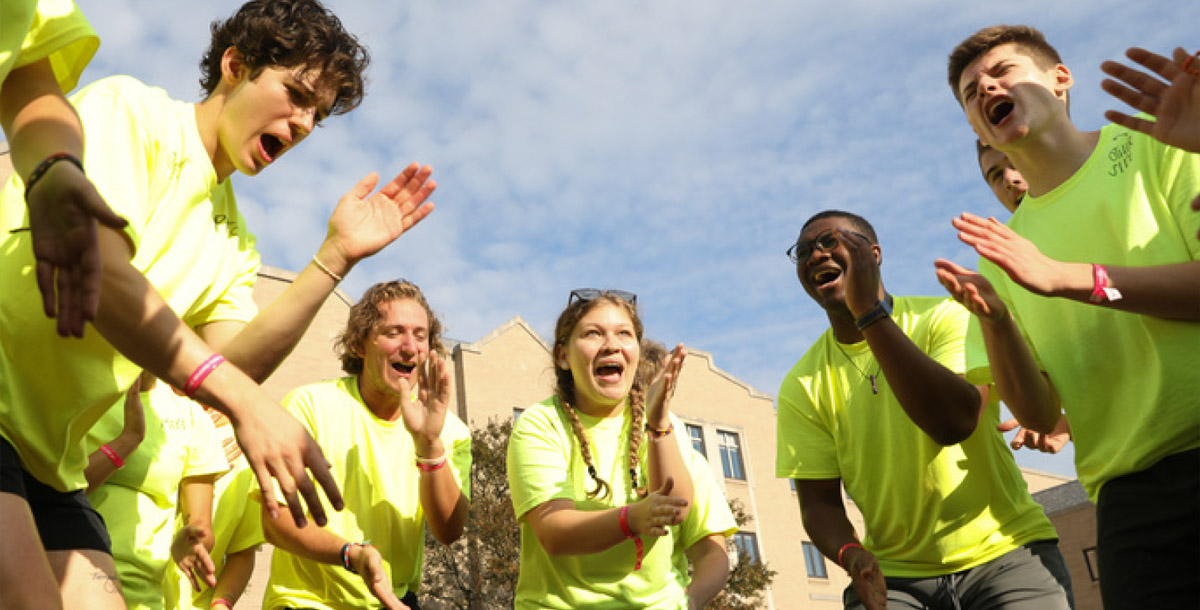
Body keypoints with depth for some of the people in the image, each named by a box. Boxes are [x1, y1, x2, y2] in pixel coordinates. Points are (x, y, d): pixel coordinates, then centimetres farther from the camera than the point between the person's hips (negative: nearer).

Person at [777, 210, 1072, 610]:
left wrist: (868, 312, -25)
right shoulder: (803, 387, 0)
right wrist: (850, 552, -22)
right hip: (895, 573, 2)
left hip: (1003, 550, -2)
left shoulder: (944, 318, -6)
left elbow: (955, 423, -24)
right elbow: (819, 502, 0)